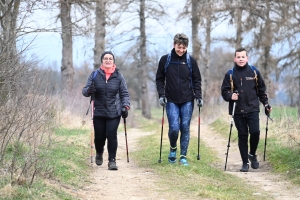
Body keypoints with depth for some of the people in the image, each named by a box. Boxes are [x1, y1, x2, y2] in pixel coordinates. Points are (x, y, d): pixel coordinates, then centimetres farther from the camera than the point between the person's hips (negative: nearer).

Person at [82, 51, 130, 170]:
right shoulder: (95, 75, 4)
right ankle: (99, 153, 36)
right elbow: (84, 91, 5)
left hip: (114, 113, -1)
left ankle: (112, 160, 0)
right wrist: (89, 90, -18)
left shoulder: (118, 76, 5)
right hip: (99, 112, 1)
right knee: (99, 136, 5)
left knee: (112, 135, -10)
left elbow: (124, 93, 8)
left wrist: (125, 106, -6)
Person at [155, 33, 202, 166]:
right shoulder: (165, 60, 0)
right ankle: (173, 149, 17)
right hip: (171, 101, -1)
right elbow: (159, 79, 6)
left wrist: (198, 96, -2)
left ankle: (183, 156, 10)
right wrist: (161, 95, -6)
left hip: (187, 101, 1)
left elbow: (197, 80, 8)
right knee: (174, 128, -11)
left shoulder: (191, 61, 2)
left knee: (185, 128, 1)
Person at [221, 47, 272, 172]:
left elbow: (261, 90, 13)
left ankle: (252, 154, 14)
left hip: (253, 109, 0)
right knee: (242, 136, 3)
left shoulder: (254, 72, 5)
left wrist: (266, 104, 11)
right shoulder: (230, 74, 3)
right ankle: (245, 162, 11)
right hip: (238, 111, 0)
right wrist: (230, 96, -15)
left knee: (255, 132, -12)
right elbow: (224, 91, 6)